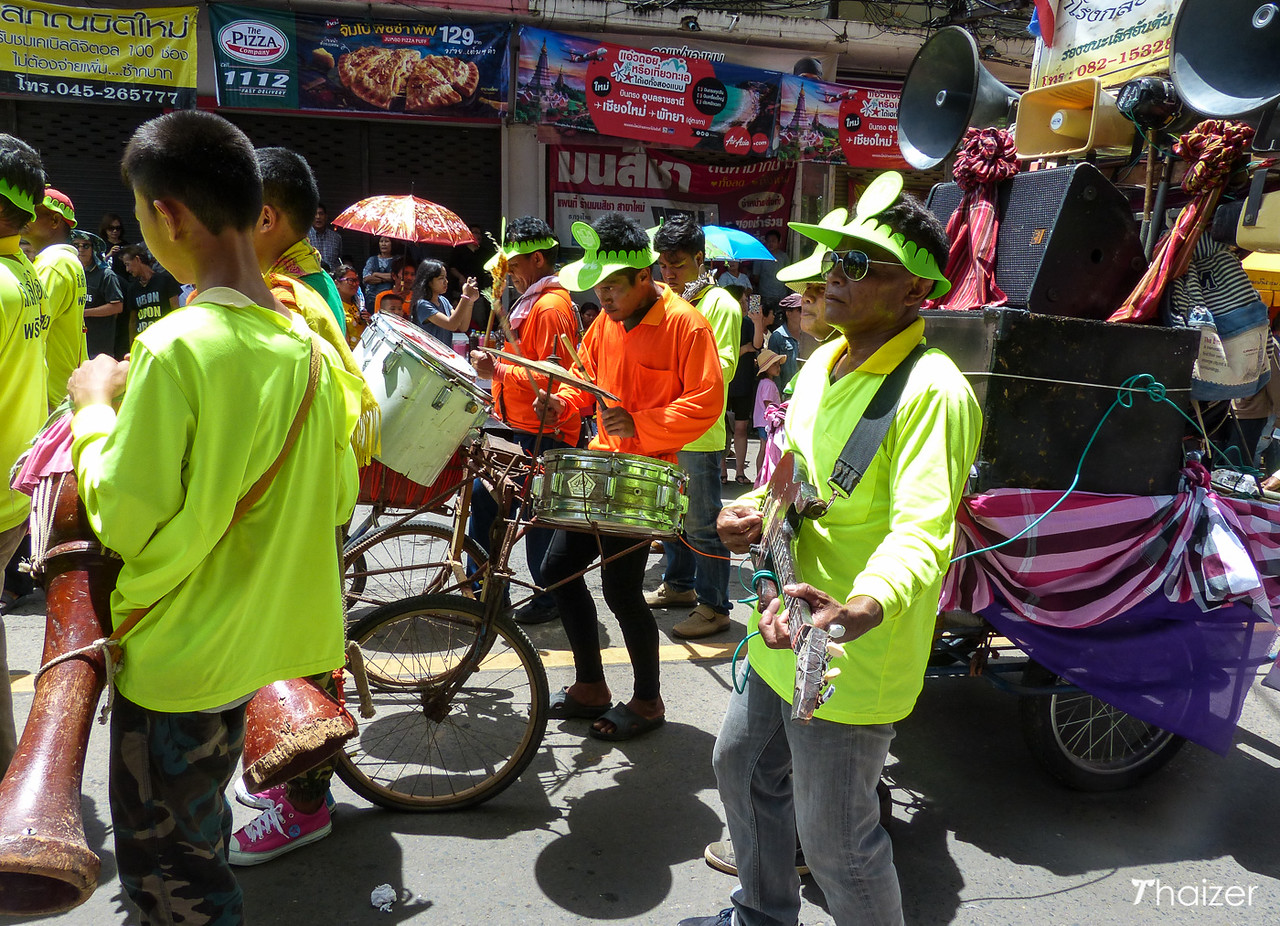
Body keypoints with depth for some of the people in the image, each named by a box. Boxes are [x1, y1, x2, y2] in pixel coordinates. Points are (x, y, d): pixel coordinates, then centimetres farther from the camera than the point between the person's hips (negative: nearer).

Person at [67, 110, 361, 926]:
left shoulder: (177, 346, -24)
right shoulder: (305, 343, -1)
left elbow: (125, 523, -22)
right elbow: (337, 498, 6)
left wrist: (96, 409, -7)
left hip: (178, 653, -8)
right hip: (256, 635, 8)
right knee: (199, 834, 29)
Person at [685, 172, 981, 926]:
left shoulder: (932, 390, -23)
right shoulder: (823, 362, 5)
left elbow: (923, 532, -34)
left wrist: (866, 607, -53)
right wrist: (758, 509, -3)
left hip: (856, 659, -9)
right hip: (785, 635, 10)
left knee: (835, 842, 7)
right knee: (743, 768, 26)